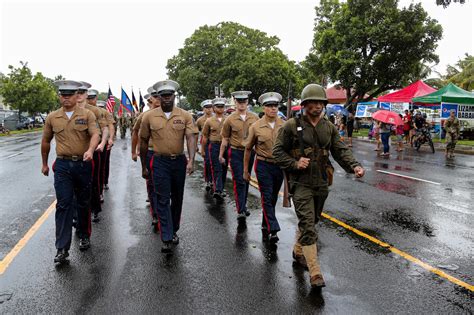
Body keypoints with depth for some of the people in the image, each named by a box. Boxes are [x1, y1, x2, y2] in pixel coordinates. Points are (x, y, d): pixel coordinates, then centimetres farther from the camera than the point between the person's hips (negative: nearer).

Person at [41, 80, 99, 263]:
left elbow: (95, 134, -14)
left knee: (83, 203, 12)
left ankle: (84, 236, 31)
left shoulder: (87, 115, -1)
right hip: (62, 165, 1)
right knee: (64, 204, -4)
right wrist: (44, 163, 23)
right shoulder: (52, 117, 6)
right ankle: (62, 248, 0)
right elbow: (46, 141, 17)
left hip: (83, 164, -1)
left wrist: (90, 150, -34)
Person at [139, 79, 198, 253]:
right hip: (160, 162, -1)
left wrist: (191, 161, -26)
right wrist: (144, 167, 9)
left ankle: (174, 231, 31)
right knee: (163, 200, -3)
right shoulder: (149, 117, -2)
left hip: (179, 161, 1)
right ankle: (167, 239, 1)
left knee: (177, 199, 13)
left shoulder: (185, 116, -4)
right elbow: (143, 142, 6)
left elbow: (191, 138, -12)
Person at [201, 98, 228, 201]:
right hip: (214, 146, -2)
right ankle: (217, 190, -17)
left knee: (224, 169, 8)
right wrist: (202, 150, 9)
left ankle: (220, 190, 21)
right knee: (216, 169, -10)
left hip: (226, 146, 3)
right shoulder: (209, 121, 3)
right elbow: (205, 137, 9)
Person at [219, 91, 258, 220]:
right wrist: (221, 155, 7)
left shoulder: (255, 118, 1)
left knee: (246, 180, 14)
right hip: (236, 153, -3)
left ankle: (243, 205, 29)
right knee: (239, 181, -7)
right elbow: (225, 139, 3)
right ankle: (240, 210, -4)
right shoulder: (230, 119, -4)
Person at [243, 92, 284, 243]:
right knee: (267, 198, -8)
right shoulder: (256, 127, -4)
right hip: (263, 166, -3)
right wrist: (245, 170, 7)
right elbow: (248, 149, 5)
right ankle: (273, 230, -6)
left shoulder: (285, 126, 0)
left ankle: (265, 225, 31)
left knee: (273, 198, 13)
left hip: (280, 166, 3)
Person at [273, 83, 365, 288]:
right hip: (301, 183, -5)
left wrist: (354, 166, -15)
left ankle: (298, 252, 43)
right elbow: (278, 151, -3)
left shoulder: (329, 127, 7)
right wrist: (295, 164, -17)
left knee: (310, 221, 19)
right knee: (308, 226, -10)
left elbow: (340, 151, 2)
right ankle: (315, 274, -5)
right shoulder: (292, 126, -7)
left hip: (322, 183, 6)